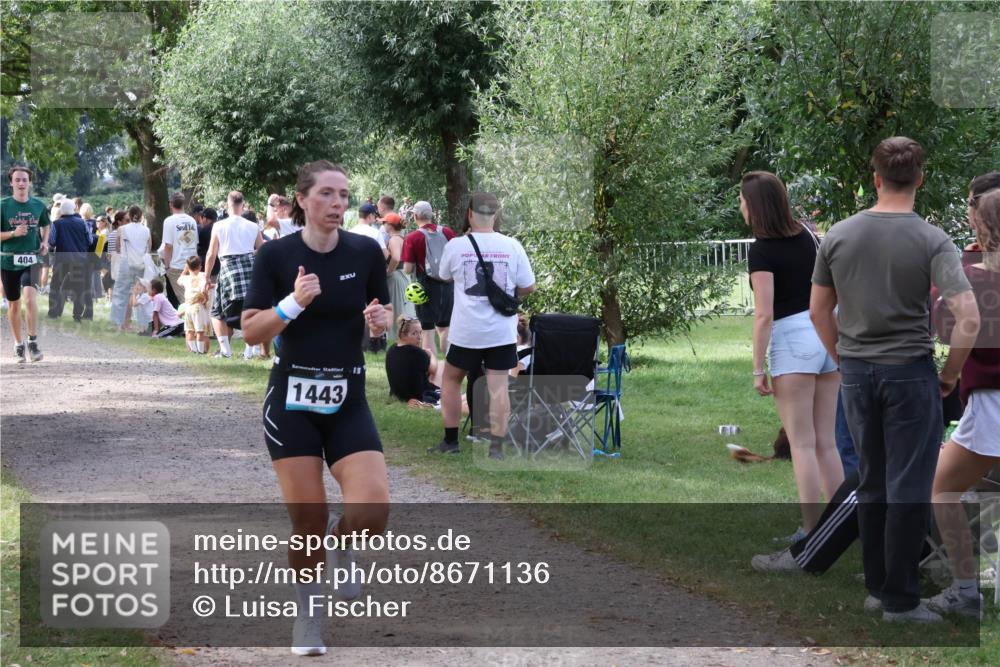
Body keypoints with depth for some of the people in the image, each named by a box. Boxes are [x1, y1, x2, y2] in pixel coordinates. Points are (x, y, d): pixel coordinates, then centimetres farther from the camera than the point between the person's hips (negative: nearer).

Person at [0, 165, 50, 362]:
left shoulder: (38, 205, 3)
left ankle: (33, 341, -12)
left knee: (30, 296, -22)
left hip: (31, 259, 0)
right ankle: (18, 344, 27)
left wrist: (45, 241, 5)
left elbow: (45, 225, 23)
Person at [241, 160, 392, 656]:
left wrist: (380, 321, -13)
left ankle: (342, 544, 21)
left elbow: (383, 318, 10)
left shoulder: (366, 252, -2)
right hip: (292, 402, -2)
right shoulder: (276, 255, -7)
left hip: (349, 403, 2)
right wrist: (293, 303, -24)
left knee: (374, 511, -15)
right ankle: (307, 614, 24)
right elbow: (250, 332, -8)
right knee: (309, 522, -2)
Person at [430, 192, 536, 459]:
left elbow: (445, 277, 14)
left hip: (467, 331, -1)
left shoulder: (456, 246, -7)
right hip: (502, 331, 1)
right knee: (498, 386, 2)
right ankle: (496, 447, -2)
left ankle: (451, 440, 20)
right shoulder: (511, 246, -4)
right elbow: (528, 287, 3)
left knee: (450, 379, 17)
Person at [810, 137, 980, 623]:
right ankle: (899, 598, -2)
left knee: (872, 482, 16)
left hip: (857, 374, 4)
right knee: (909, 489, -2)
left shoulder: (839, 236, 0)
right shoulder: (931, 240, -12)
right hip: (910, 373, -4)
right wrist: (950, 374, -6)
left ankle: (877, 582, 20)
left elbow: (819, 311, 7)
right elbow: (968, 317, -20)